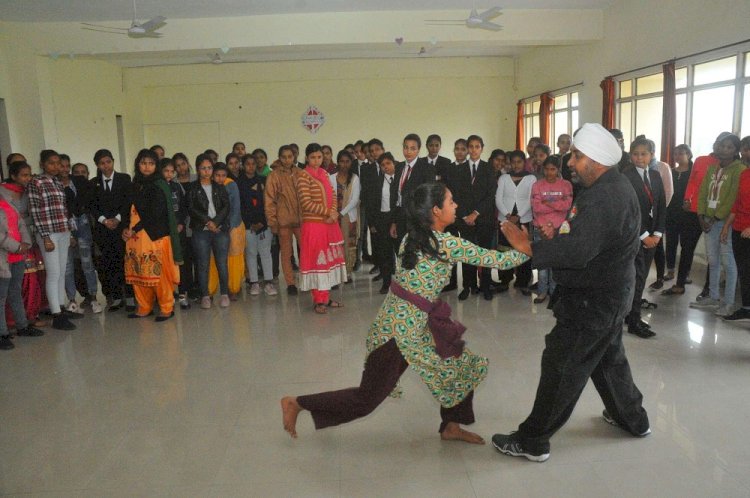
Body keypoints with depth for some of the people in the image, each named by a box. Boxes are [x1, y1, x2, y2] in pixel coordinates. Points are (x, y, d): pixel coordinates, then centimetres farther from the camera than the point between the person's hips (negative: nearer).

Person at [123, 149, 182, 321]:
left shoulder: (159, 186, -7)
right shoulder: (137, 185, 14)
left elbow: (155, 214, -14)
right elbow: (133, 211, 17)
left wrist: (134, 229, -11)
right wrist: (127, 229, 1)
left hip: (155, 236, -6)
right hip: (137, 236, 7)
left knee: (158, 273, -4)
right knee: (139, 273, 7)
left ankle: (166, 308, 7)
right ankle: (144, 307, 19)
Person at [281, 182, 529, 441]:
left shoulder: (414, 236, 5)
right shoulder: (448, 244, -18)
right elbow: (495, 260, -11)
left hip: (406, 322, 9)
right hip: (403, 328, -9)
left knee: (463, 363, 15)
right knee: (368, 398, 6)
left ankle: (451, 426, 28)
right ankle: (296, 403, 16)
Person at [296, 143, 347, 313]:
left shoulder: (324, 174, 12)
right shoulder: (303, 176, -9)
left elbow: (332, 196, 10)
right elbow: (306, 203, -16)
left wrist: (334, 213, -8)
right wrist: (328, 213, -14)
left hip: (330, 224, 7)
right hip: (313, 225, -7)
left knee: (327, 259, 10)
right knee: (316, 260, 0)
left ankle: (326, 297, 18)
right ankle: (318, 301, 8)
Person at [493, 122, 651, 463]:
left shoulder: (604, 196, -26)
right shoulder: (612, 186, 7)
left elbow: (579, 251, -36)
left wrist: (529, 247, -30)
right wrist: (560, 236, -4)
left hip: (594, 299, -11)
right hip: (609, 293, 11)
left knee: (561, 365, -3)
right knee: (608, 357, 27)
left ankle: (532, 441, 9)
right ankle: (633, 419, 46)